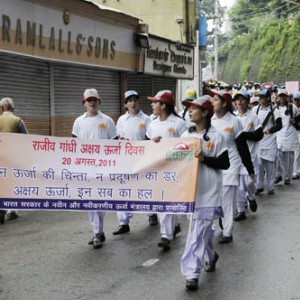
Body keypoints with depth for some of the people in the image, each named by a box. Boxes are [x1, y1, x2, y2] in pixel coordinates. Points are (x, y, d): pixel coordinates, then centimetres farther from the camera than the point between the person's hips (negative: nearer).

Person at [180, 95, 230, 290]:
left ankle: (192, 273, -9)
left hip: (208, 191, -6)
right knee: (203, 229, 19)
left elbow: (225, 164, -7)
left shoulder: (216, 137, -7)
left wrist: (204, 158, -19)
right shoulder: (186, 135, 8)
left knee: (198, 232, -10)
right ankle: (211, 256, 43)